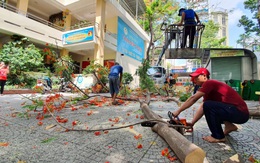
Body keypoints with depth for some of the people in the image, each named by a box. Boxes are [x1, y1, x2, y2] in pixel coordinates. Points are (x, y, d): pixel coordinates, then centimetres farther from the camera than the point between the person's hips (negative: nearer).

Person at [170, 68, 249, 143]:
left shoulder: (209, 83, -14)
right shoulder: (208, 90, 13)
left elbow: (193, 98, -21)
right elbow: (202, 108, 10)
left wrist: (178, 111, -17)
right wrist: (192, 123, 5)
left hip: (241, 113, -10)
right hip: (238, 113, 10)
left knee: (208, 105, -23)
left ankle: (218, 137, -9)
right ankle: (229, 125, 13)